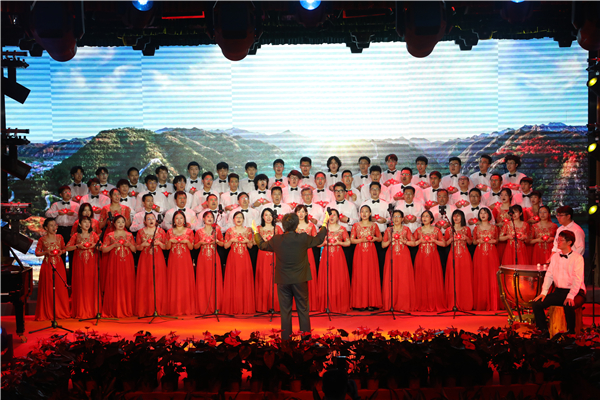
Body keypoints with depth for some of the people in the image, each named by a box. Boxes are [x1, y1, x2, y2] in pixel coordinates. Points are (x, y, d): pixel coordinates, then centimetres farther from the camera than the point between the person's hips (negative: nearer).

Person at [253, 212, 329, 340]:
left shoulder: (276, 240, -9)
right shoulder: (303, 238, -11)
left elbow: (262, 245, 10)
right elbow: (319, 239, 9)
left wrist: (255, 232, 28)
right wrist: (324, 223, 24)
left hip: (283, 281, 1)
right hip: (300, 280, 0)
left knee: (285, 310, 10)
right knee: (303, 309, 11)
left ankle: (286, 337, 16)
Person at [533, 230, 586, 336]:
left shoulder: (577, 257, -8)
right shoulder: (555, 256, 10)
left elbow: (578, 279, -17)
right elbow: (549, 275, 7)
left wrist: (570, 296, -28)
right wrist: (544, 292, -5)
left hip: (575, 292, -6)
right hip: (559, 291, 6)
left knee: (568, 306, -36)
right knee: (537, 304, -12)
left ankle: (571, 334, -13)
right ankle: (544, 332, 1)